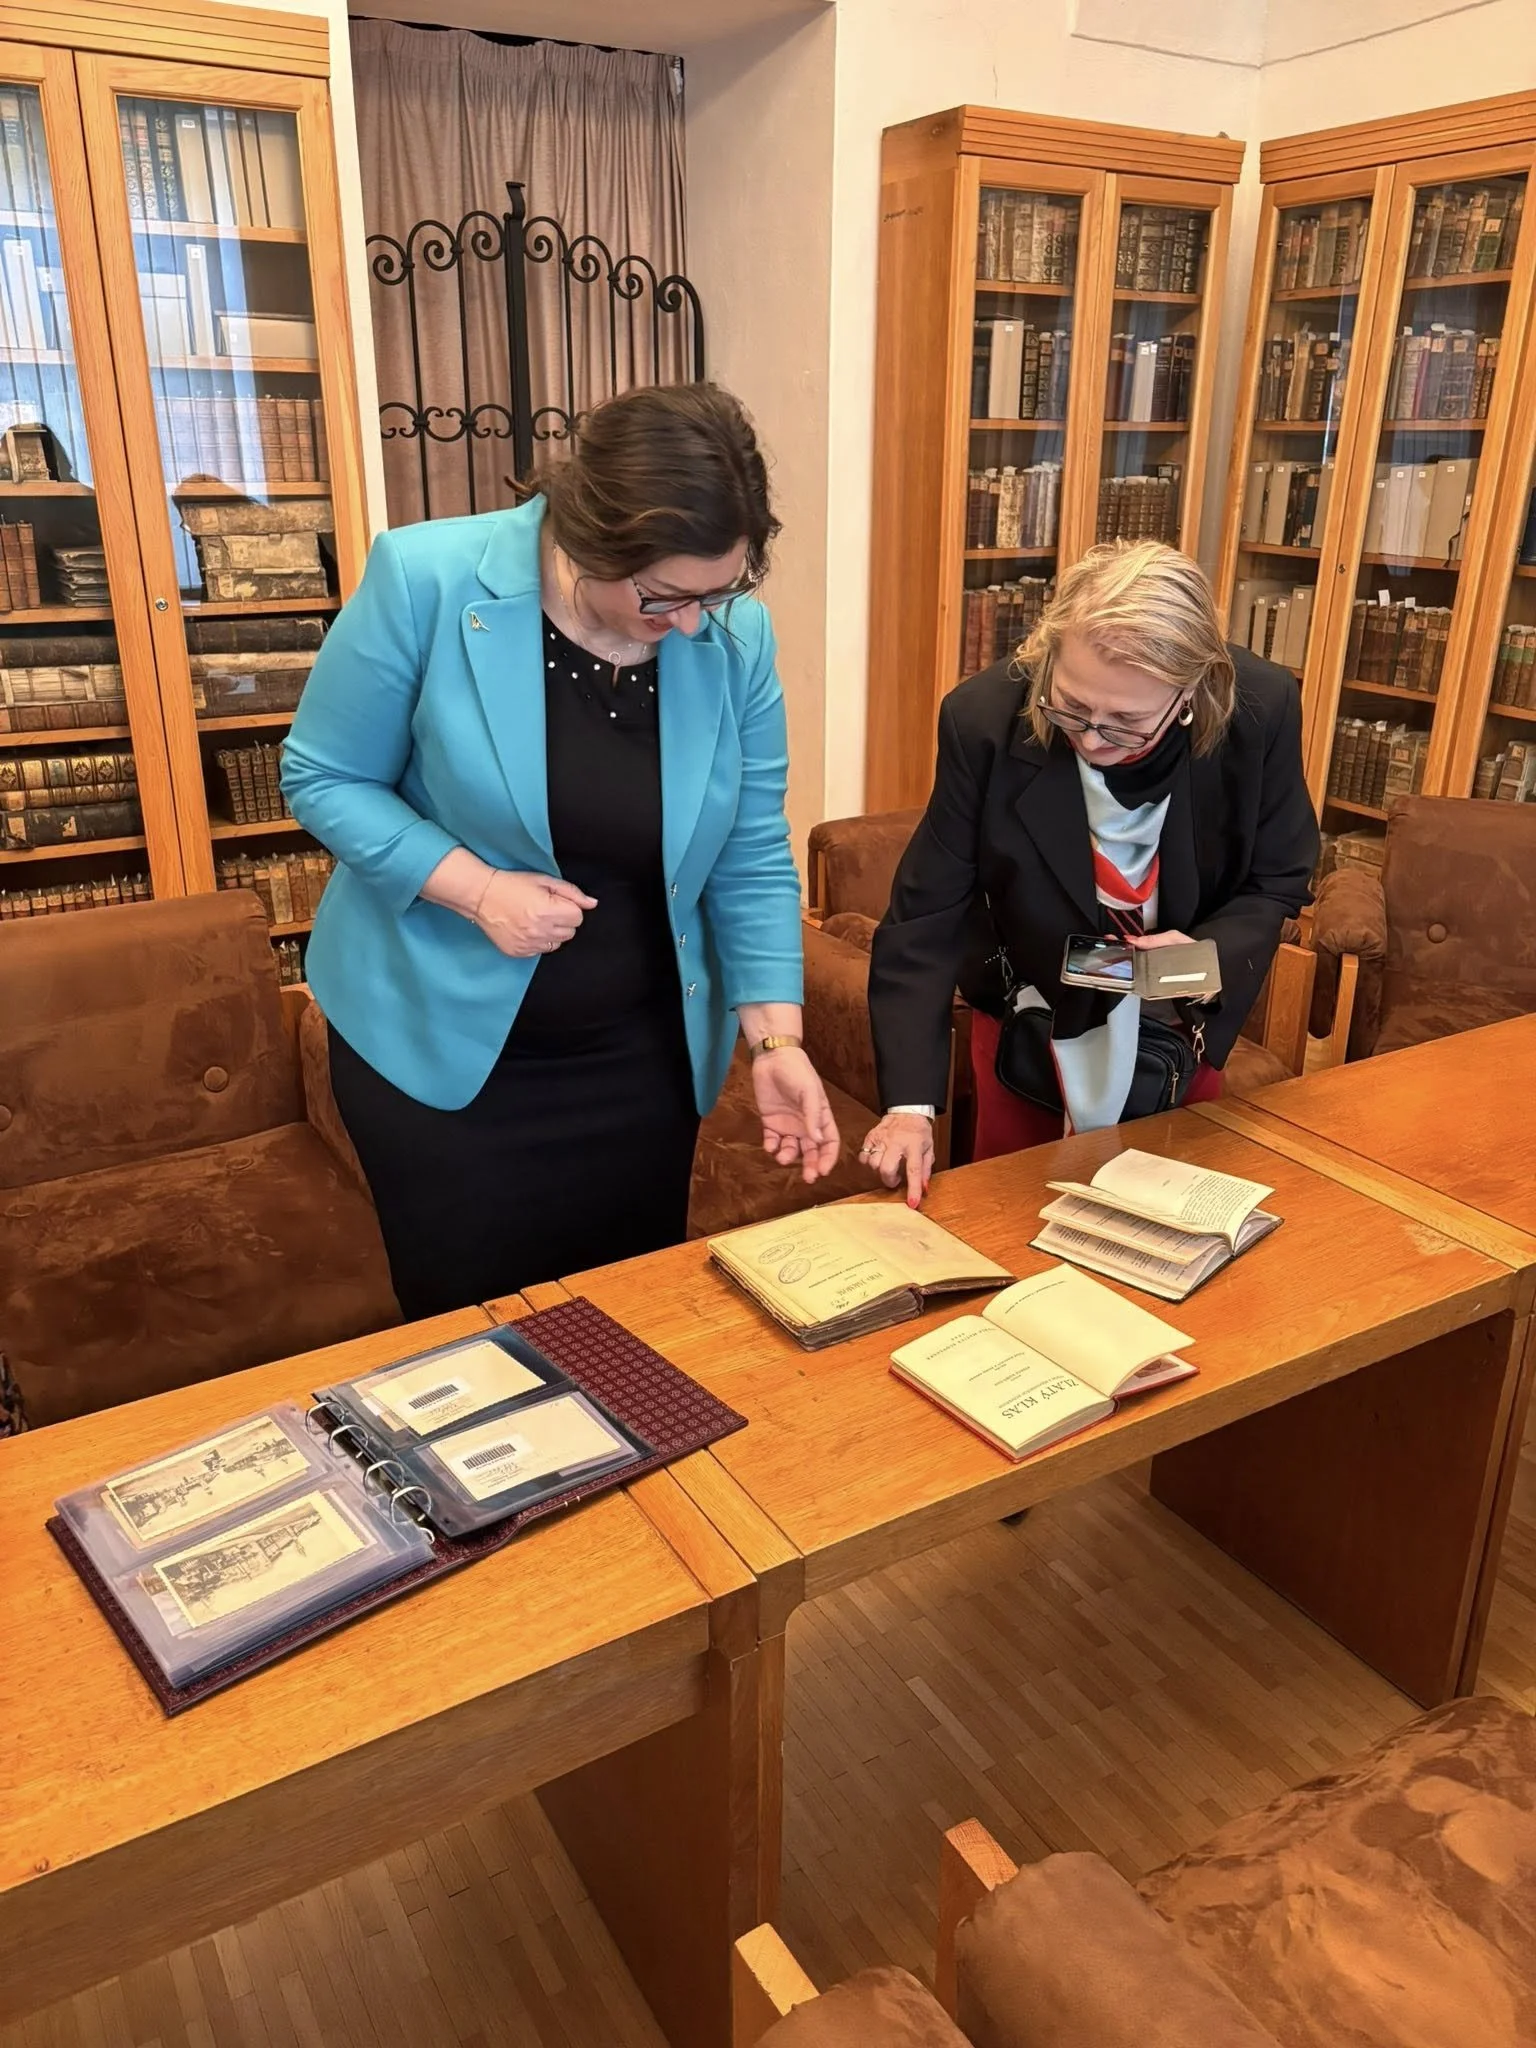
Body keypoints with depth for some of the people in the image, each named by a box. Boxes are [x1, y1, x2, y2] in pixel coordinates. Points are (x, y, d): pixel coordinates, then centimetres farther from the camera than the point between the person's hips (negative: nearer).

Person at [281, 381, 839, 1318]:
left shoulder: (737, 636, -10)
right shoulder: (426, 579, -19)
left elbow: (752, 859, -4)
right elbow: (324, 779, -10)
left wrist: (776, 1039, -12)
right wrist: (474, 888, -23)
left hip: (642, 1054, 3)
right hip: (440, 1040, -2)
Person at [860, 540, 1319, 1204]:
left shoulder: (1262, 712, -25)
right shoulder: (984, 719, -29)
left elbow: (1276, 880, -8)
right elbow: (928, 915, -25)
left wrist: (1208, 952, -29)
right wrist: (911, 1102, -31)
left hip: (1181, 1024, 2)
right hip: (1031, 1024, -1)